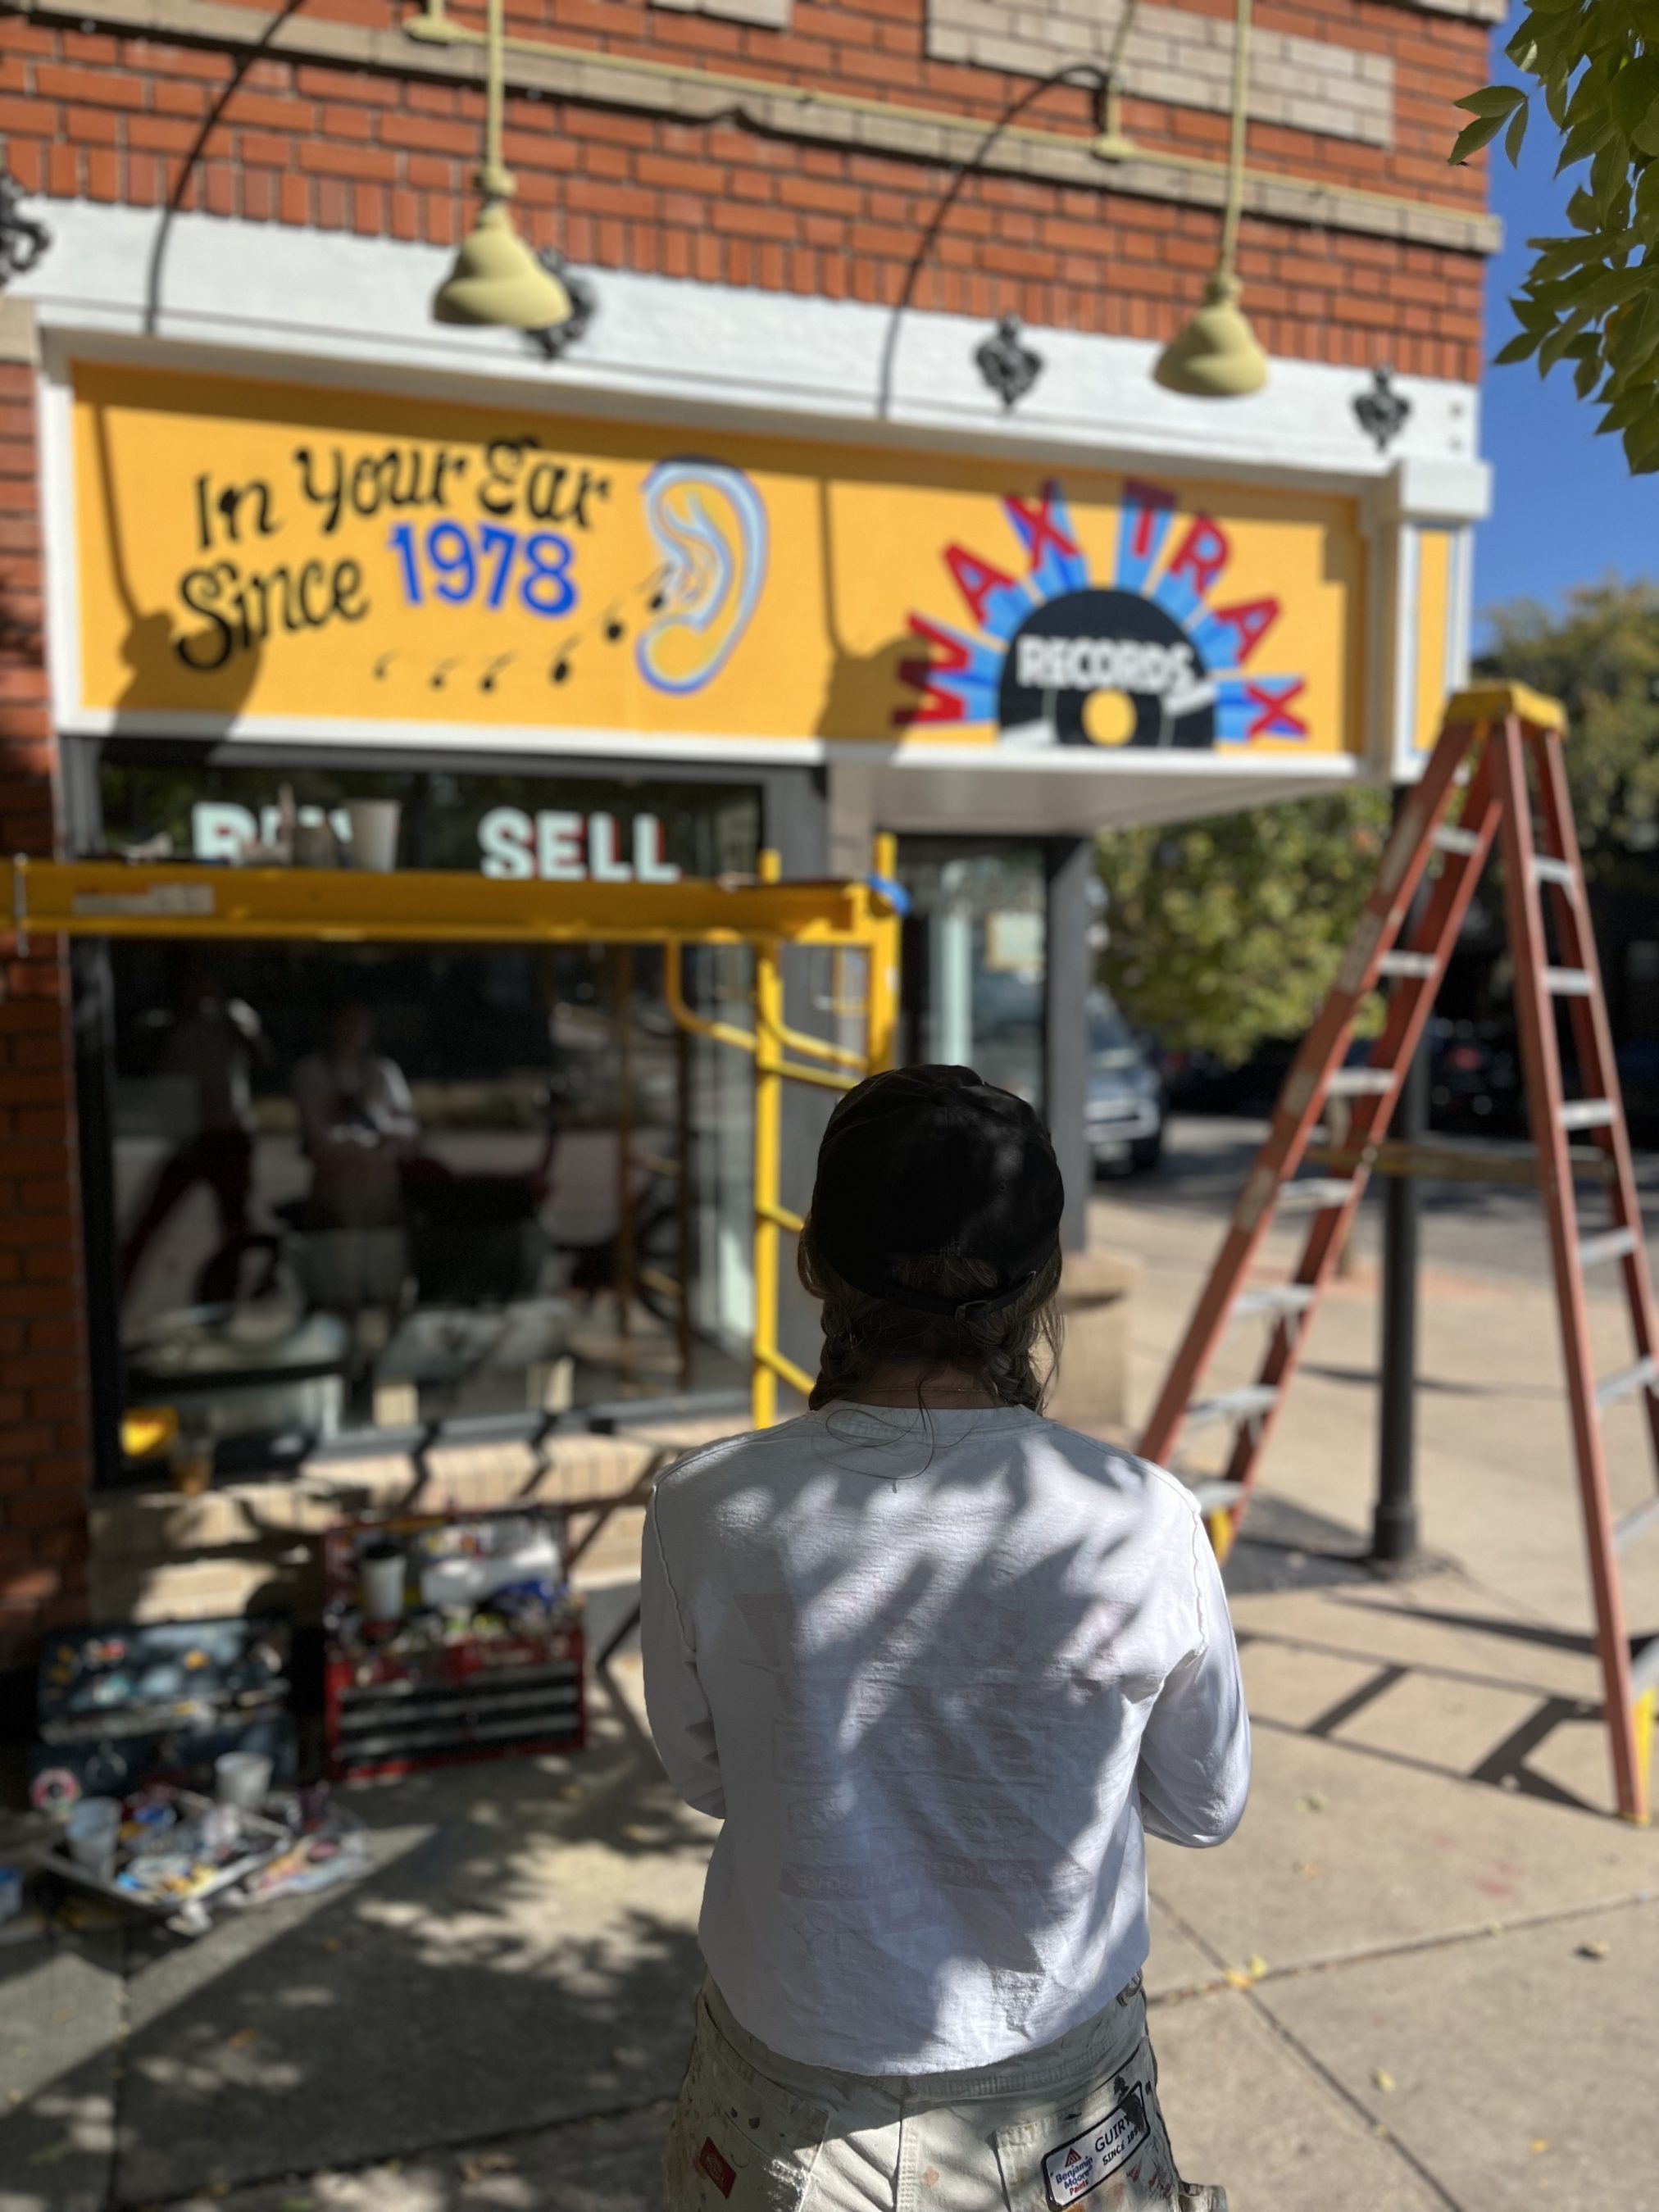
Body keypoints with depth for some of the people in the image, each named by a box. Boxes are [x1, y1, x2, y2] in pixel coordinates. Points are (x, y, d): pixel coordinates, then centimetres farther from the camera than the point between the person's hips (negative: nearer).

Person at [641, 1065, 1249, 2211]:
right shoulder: (1146, 1524, -23)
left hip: (788, 2116, 1)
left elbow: (702, 1774, -4)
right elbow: (1206, 1806, -6)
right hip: (1056, 2113, 0)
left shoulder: (706, 1515, -22)